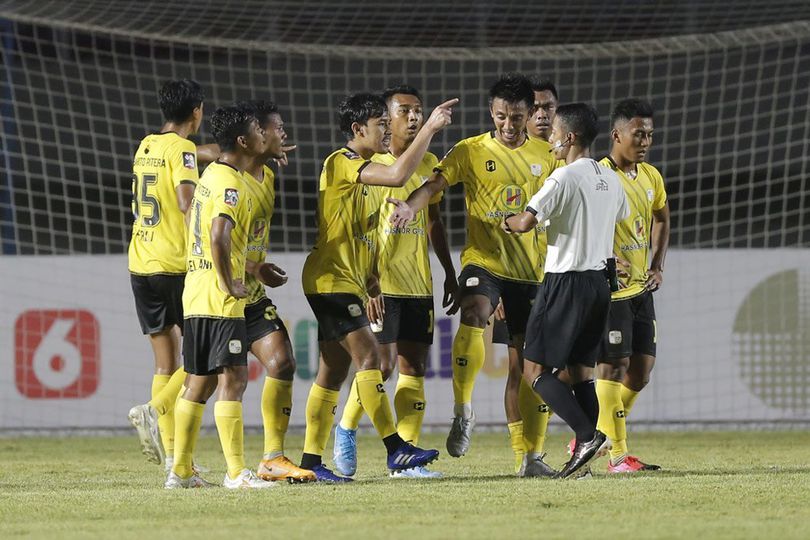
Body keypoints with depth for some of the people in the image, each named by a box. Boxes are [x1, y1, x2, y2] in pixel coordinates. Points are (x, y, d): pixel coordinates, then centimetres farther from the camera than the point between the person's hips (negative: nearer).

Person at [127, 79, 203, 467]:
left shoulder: (145, 147, 14)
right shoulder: (181, 148, -8)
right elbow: (187, 202, -20)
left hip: (141, 264, 7)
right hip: (175, 264, -7)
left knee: (166, 364, 8)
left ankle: (172, 458, 5)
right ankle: (155, 411, -19)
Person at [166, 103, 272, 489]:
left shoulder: (212, 174, 15)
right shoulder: (231, 185, -14)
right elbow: (219, 235, -28)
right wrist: (230, 284, -20)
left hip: (196, 296, 10)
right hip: (221, 299, -9)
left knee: (200, 381, 12)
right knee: (233, 378, -9)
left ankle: (180, 471, 15)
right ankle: (236, 472, -11)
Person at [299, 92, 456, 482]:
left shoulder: (362, 170, 19)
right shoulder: (341, 163, -13)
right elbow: (398, 176, -29)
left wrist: (369, 276, 14)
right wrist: (429, 129, -24)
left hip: (348, 281, 10)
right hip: (331, 278, -10)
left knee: (333, 371, 7)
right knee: (368, 357, -14)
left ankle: (311, 462, 8)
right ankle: (396, 449, -17)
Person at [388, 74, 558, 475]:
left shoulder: (545, 156, 8)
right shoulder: (471, 151, -2)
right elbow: (436, 183, -15)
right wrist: (411, 206, -36)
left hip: (530, 268, 4)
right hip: (483, 260, -4)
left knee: (525, 359, 7)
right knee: (474, 315, -34)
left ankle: (522, 452, 15)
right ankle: (463, 411, -25)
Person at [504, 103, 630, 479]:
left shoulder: (564, 178, -15)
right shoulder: (611, 179, 10)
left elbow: (526, 222, -18)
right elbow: (621, 220, 22)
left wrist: (506, 222, 3)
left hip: (566, 282, -8)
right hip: (600, 281, 8)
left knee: (538, 370, -3)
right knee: (581, 370, 10)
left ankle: (588, 435, -17)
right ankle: (582, 456, 5)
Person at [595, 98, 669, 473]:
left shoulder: (651, 177, 8)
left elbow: (661, 220, 25)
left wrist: (658, 266, 14)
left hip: (640, 287, 8)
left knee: (642, 367, 7)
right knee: (614, 364, -8)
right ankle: (617, 455, -5)